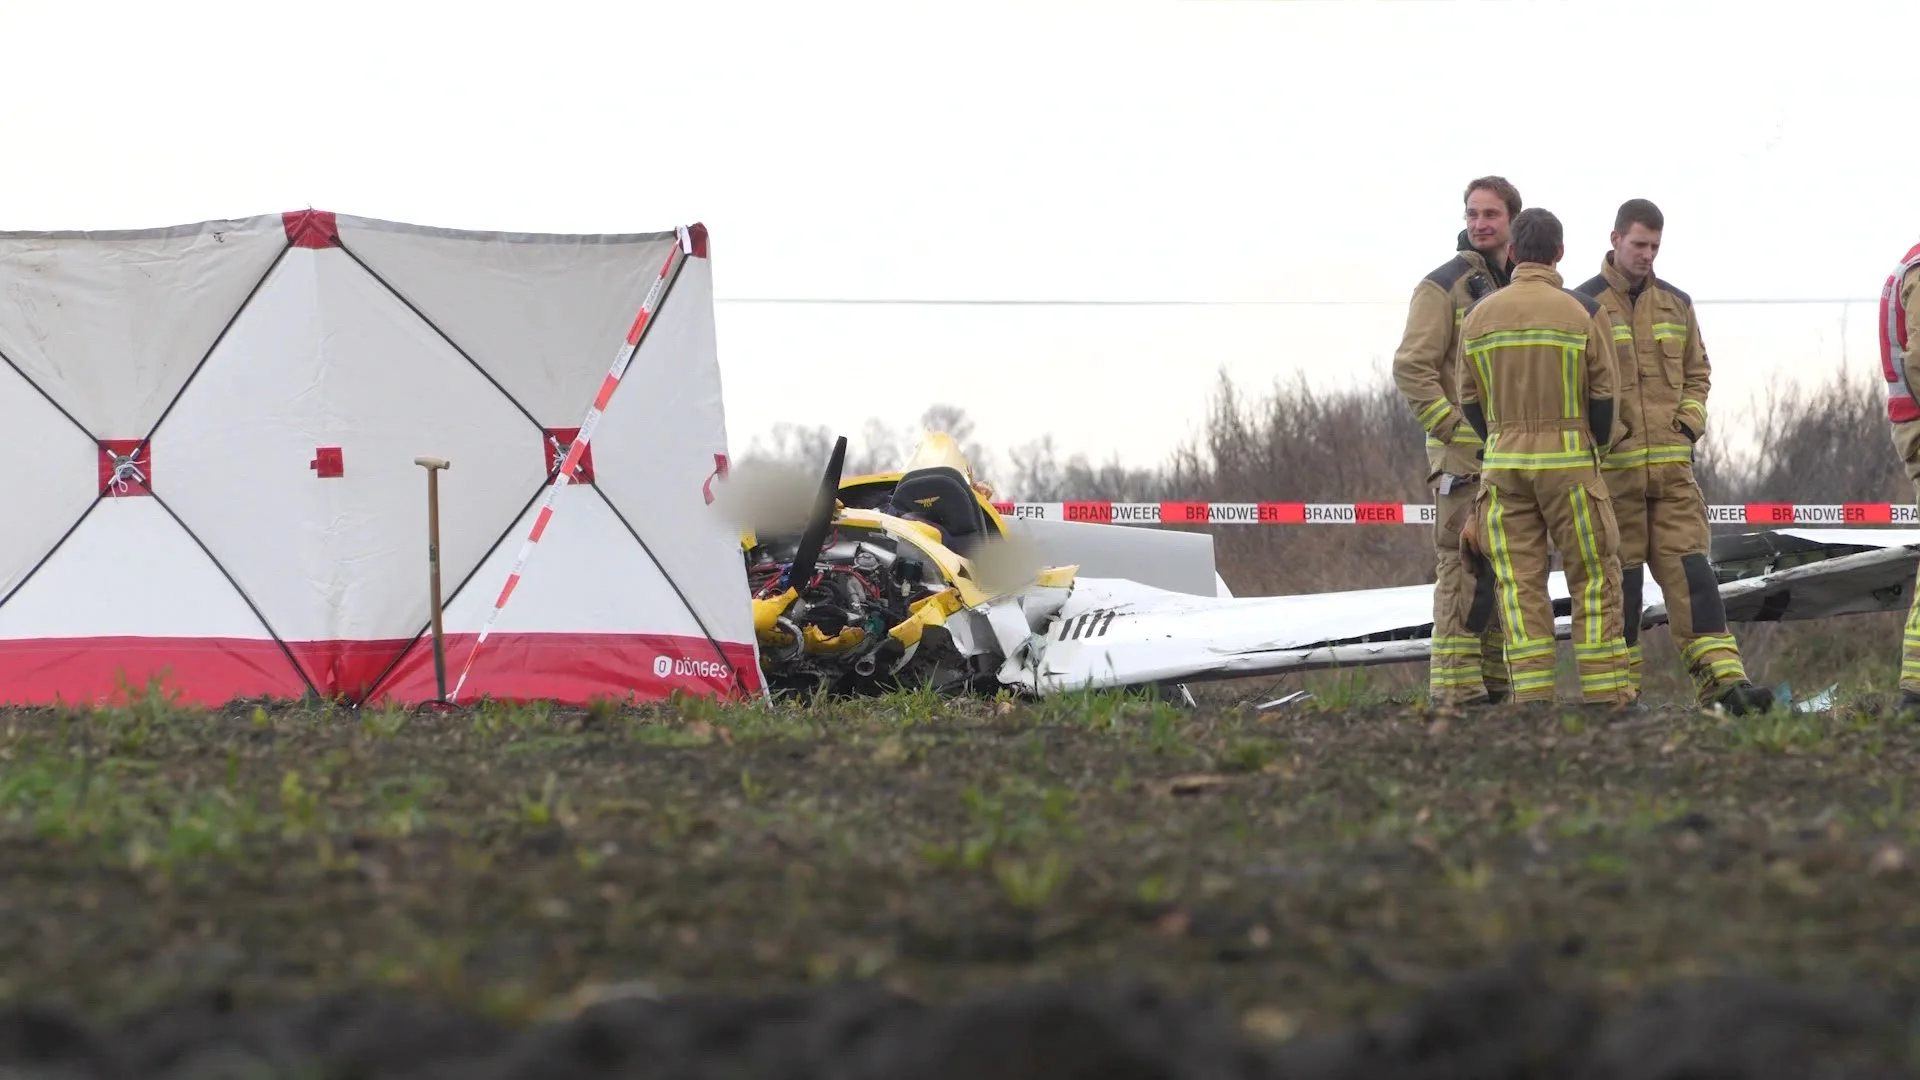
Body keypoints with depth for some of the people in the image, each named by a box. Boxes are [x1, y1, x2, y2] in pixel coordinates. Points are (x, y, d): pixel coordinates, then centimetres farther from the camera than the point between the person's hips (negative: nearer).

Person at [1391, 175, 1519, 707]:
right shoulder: (1444, 285, -4)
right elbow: (1412, 368, -11)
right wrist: (1454, 429, -16)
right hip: (1464, 459, -7)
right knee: (1462, 567, -10)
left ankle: (1496, 683, 14)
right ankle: (1456, 685, -12)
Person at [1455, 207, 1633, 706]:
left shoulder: (1479, 315, 4)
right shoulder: (1584, 313, -5)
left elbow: (1471, 401, 7)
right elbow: (1603, 395, -2)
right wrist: (1597, 450, 13)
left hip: (1503, 461, 2)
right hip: (1569, 459, -2)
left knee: (1519, 585, 3)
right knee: (1594, 577, 4)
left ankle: (1532, 697, -3)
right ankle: (1604, 694, 0)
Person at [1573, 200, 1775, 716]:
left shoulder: (1675, 304, 13)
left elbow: (1697, 373, 21)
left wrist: (1690, 422, 4)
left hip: (1671, 463, 3)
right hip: (1611, 466, -3)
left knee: (1690, 569, -4)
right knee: (1619, 579, 1)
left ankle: (1722, 680, -10)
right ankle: (1619, 689, 7)